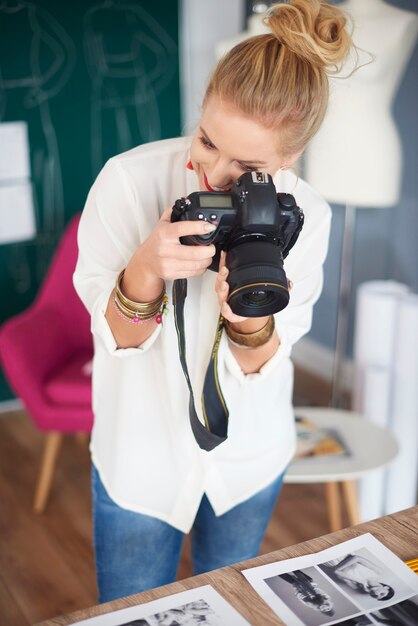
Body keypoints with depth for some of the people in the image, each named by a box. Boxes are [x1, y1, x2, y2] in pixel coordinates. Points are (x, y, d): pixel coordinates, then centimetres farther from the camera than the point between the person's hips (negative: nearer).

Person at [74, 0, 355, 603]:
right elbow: (116, 338, -16)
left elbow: (260, 366, -13)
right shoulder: (128, 180, -22)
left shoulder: (306, 215, -16)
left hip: (251, 460, 2)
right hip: (141, 456, -2)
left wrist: (250, 321, -37)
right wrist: (147, 270, -38)